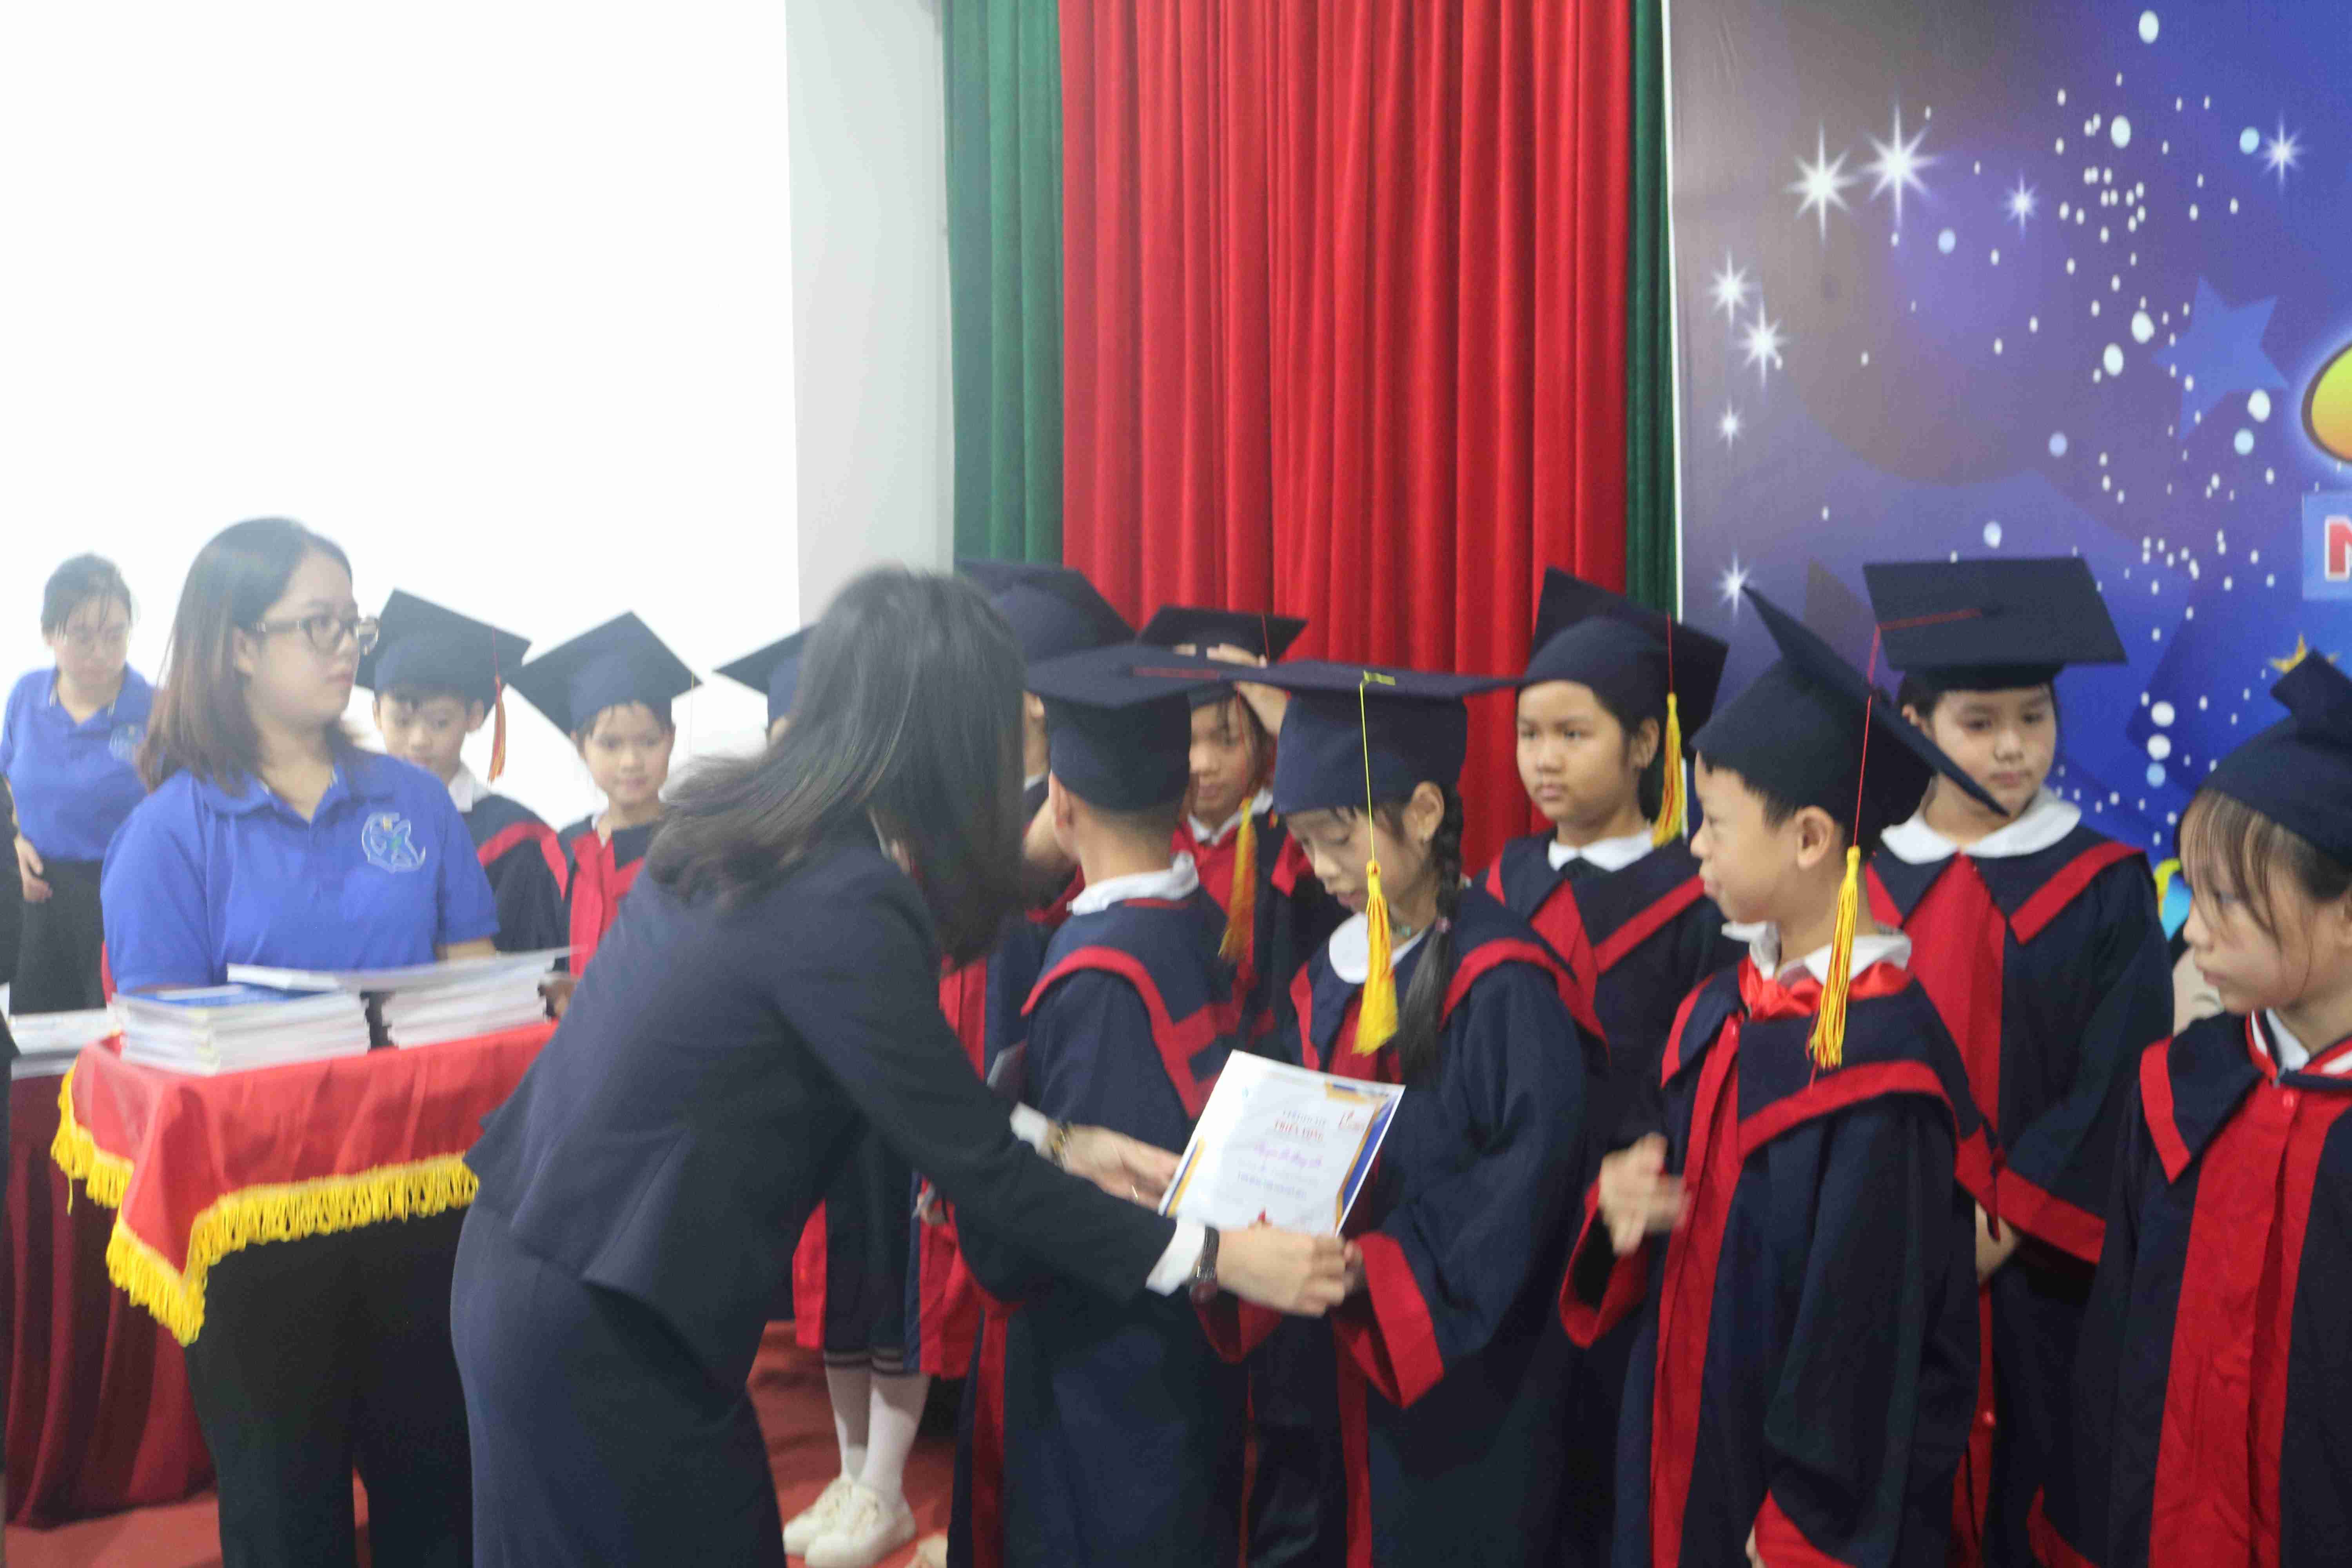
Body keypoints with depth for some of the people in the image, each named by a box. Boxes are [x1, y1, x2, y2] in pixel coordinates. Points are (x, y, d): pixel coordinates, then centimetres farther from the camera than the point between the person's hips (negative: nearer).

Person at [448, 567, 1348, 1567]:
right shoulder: (845, 902, -24)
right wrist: (1216, 1259, -11)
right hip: (602, 1333, -9)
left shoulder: (738, 819, 2)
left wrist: (1055, 1141, 8)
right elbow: (970, 1165, -18)